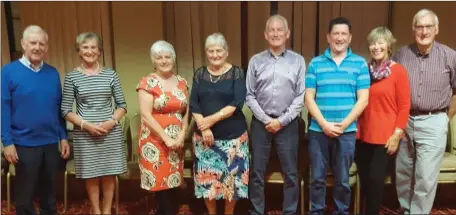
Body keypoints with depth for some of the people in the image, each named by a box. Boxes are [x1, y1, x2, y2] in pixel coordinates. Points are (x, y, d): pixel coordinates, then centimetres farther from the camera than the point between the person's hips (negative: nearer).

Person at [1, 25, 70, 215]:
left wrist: (63, 137, 5)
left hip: (51, 143, 3)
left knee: (50, 192, 16)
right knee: (24, 195, 11)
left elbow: (59, 107, 9)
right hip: (24, 144, -3)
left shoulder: (53, 73, 6)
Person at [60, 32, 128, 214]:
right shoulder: (72, 77, -1)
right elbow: (65, 110, -1)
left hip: (111, 132, 1)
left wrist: (111, 121, -11)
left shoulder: (110, 74, 3)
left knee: (109, 174, 9)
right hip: (85, 134, -1)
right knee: (91, 175, 8)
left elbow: (122, 105, 5)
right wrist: (85, 124, -14)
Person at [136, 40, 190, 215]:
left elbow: (186, 111, 11)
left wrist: (182, 134, -4)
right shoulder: (147, 83, -6)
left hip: (176, 142, 5)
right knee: (160, 183, -2)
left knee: (171, 182, 8)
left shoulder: (181, 82, 9)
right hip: (155, 141, -4)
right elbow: (145, 115, -13)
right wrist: (166, 138, -15)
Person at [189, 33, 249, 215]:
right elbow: (193, 104, 0)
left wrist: (212, 119, -18)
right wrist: (203, 126, -14)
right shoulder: (199, 74, 6)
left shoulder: (236, 73, -2)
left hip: (232, 135, -2)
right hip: (204, 136, 2)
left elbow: (237, 103, -13)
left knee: (232, 177, 5)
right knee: (207, 178, 8)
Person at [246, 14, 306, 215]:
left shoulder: (298, 61, 0)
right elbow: (249, 95, 0)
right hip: (261, 122, 1)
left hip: (288, 123, 0)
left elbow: (301, 96, -3)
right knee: (257, 172, 8)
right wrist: (266, 119, -8)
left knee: (290, 173, 8)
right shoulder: (256, 61, 3)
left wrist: (282, 120, -10)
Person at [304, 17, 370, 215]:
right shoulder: (315, 63, 4)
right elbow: (309, 98, 0)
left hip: (347, 131, 0)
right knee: (317, 178, 8)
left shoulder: (360, 63, 4)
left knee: (342, 180, 10)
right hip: (318, 129, 0)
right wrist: (324, 124, -10)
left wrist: (344, 124, -10)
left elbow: (363, 99, -1)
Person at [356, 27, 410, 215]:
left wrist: (397, 134, -10)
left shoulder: (398, 71, -4)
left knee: (376, 179, 0)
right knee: (364, 180, 11)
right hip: (362, 135, 4)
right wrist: (354, 128, 8)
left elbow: (404, 106, -6)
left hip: (385, 137, -4)